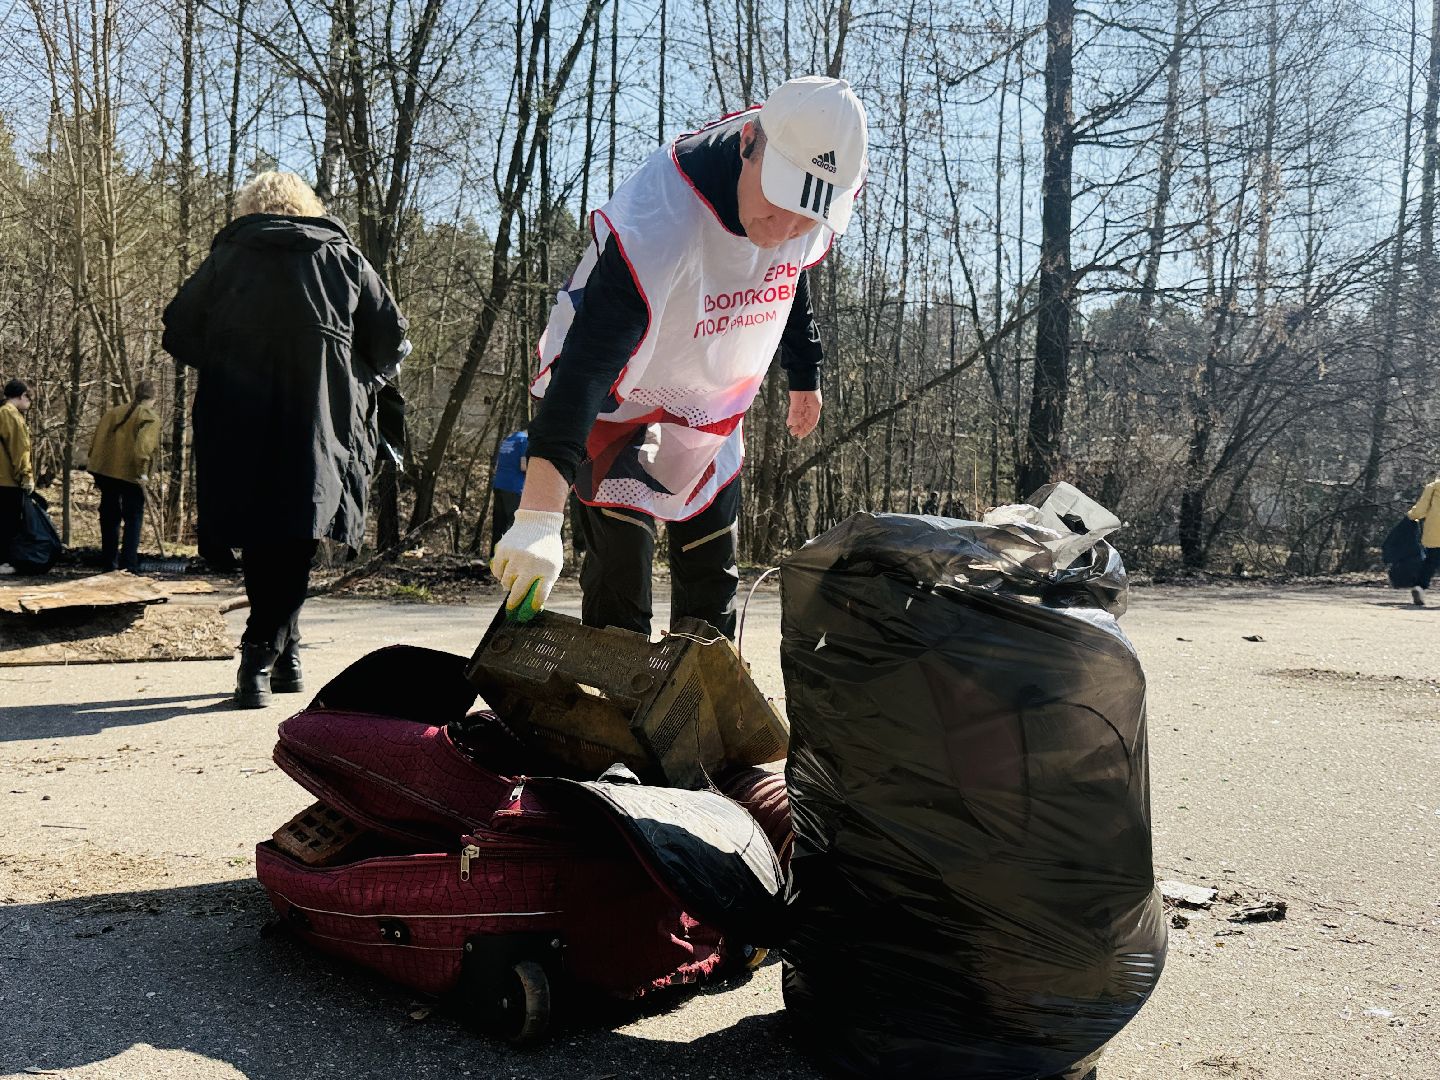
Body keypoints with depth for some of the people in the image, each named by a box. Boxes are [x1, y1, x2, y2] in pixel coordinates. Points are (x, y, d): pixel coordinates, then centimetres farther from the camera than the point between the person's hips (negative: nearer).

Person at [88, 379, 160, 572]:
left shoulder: (114, 412, 13)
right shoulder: (151, 418, -4)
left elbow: (97, 440, 10)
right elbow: (143, 445, -19)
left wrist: (95, 466, 14)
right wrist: (142, 471, -19)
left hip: (106, 471, 5)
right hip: (130, 475, -5)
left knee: (110, 517, 15)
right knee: (133, 519, 3)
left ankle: (109, 561, 19)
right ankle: (129, 563, -4)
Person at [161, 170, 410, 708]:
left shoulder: (227, 255, 12)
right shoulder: (344, 256, 12)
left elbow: (178, 331, 10)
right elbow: (391, 333, 7)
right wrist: (366, 382, 22)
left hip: (238, 424, 1)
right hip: (320, 423, 0)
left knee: (259, 537, 8)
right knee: (294, 537, 1)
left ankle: (281, 654, 8)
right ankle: (264, 654, -9)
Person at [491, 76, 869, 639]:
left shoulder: (816, 208, -17)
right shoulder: (659, 218, -39)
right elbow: (588, 359, -46)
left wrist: (805, 377, 20)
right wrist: (537, 516, -52)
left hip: (713, 410, 6)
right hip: (621, 401, -6)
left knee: (712, 578, 12)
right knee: (620, 575, -12)